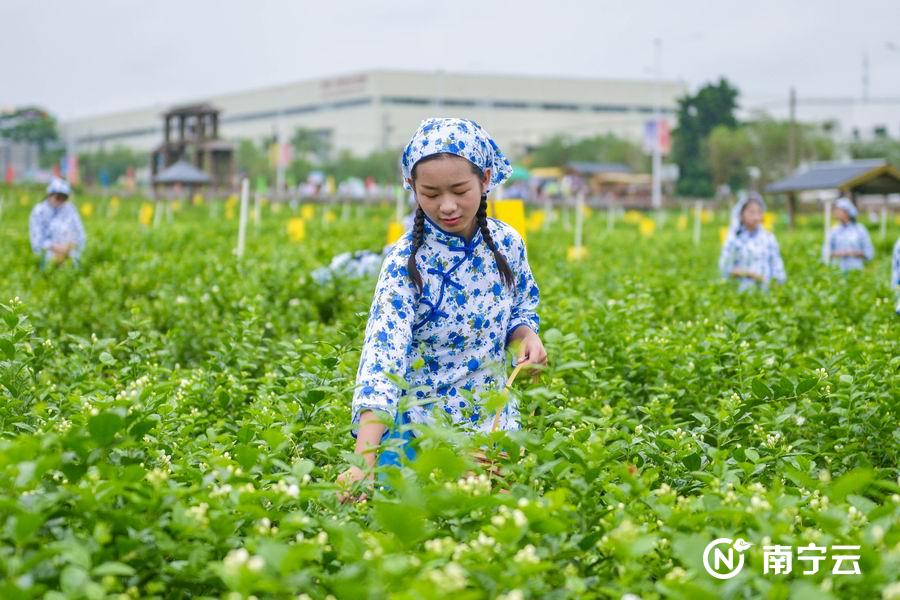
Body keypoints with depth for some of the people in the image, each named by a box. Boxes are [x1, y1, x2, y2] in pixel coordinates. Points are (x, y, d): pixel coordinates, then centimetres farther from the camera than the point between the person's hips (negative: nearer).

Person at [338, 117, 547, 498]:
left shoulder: (507, 243, -5)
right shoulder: (406, 263, -19)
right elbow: (382, 356, -29)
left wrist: (527, 336, -12)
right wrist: (364, 461, -39)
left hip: (493, 423, 4)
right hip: (419, 426, -4)